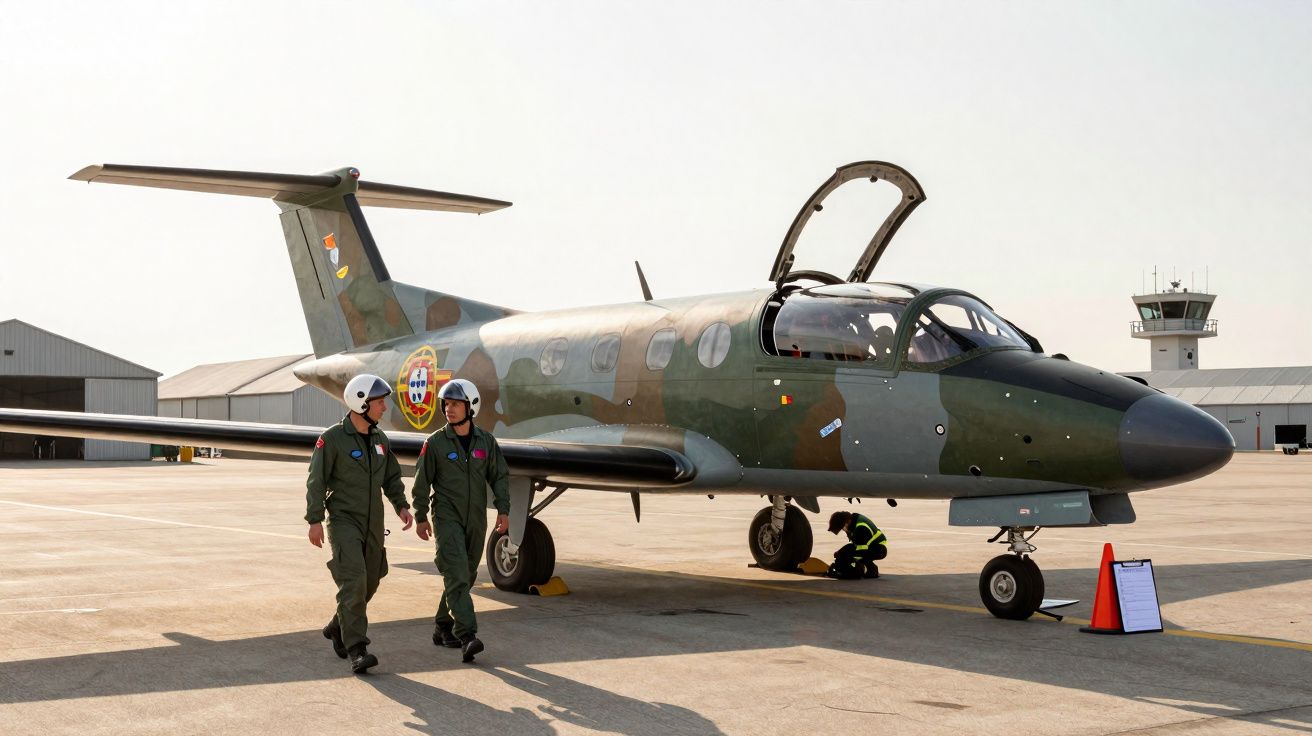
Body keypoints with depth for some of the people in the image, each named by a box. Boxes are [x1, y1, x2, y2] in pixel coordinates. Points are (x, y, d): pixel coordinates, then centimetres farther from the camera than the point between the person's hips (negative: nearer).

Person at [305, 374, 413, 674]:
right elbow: (316, 481, -9)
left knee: (369, 582, 11)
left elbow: (391, 477, 16)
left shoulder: (380, 439, 10)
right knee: (353, 580, -18)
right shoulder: (332, 438, -10)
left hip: (373, 524, 7)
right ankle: (356, 650, -18)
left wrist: (401, 506, 1)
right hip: (343, 520, -7)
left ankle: (337, 628, 35)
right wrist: (315, 520, -14)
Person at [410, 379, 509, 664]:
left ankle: (443, 626, 27)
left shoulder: (486, 441, 5)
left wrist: (503, 509, -3)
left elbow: (499, 476, 7)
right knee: (456, 576, -15)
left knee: (465, 576, 10)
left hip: (476, 520, 4)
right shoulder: (435, 442, -3)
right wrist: (420, 517, 3)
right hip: (447, 517, -4)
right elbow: (422, 481, 2)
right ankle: (467, 636, -23)